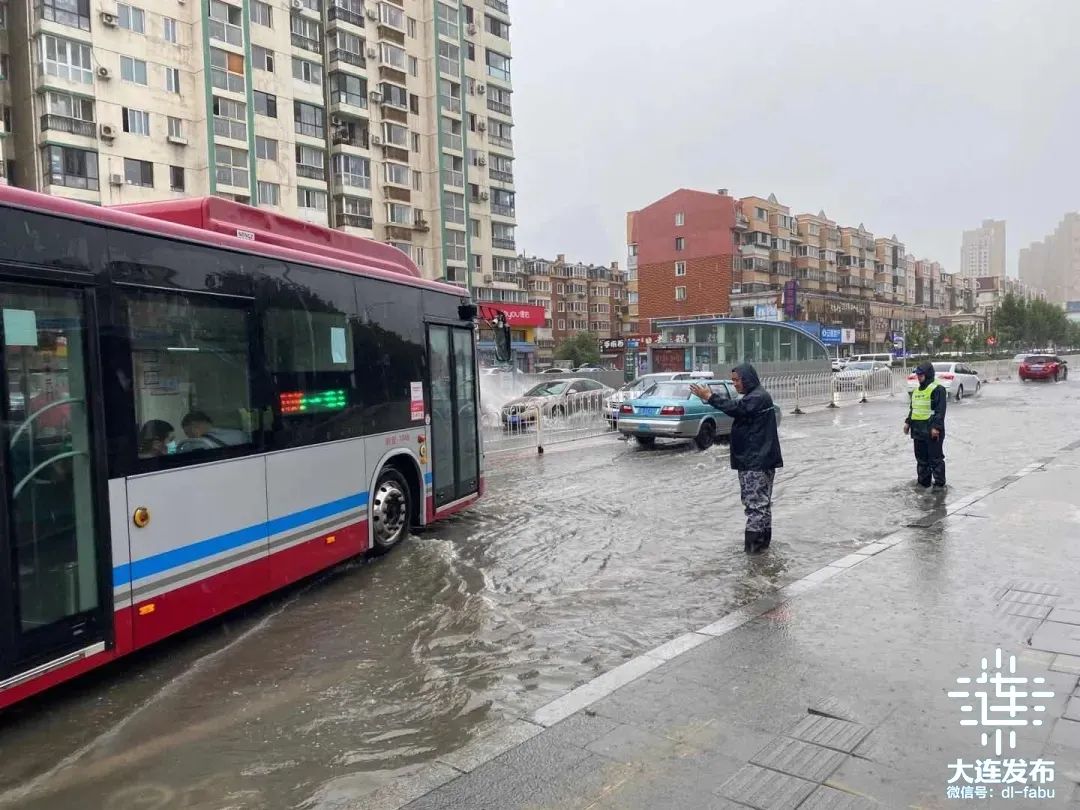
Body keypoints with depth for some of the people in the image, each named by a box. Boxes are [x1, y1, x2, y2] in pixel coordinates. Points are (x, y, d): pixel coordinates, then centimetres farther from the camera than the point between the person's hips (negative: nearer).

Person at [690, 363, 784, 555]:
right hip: (755, 458, 11)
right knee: (761, 500, 15)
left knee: (756, 501, -7)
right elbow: (736, 407, 11)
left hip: (757, 460, -11)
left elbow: (734, 408, -25)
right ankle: (762, 539, 23)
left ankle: (754, 543, -5)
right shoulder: (754, 396, 17)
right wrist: (711, 397, -1)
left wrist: (710, 397, -20)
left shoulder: (758, 397, -16)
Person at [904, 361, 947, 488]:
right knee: (921, 458, 13)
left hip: (932, 431, -8)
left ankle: (939, 483, 7)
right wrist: (908, 422, 14)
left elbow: (940, 410, -16)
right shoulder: (916, 391, 16)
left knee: (935, 459, -1)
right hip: (918, 430, 8)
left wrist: (936, 427, -21)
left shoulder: (937, 389, -10)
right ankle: (923, 482, 22)